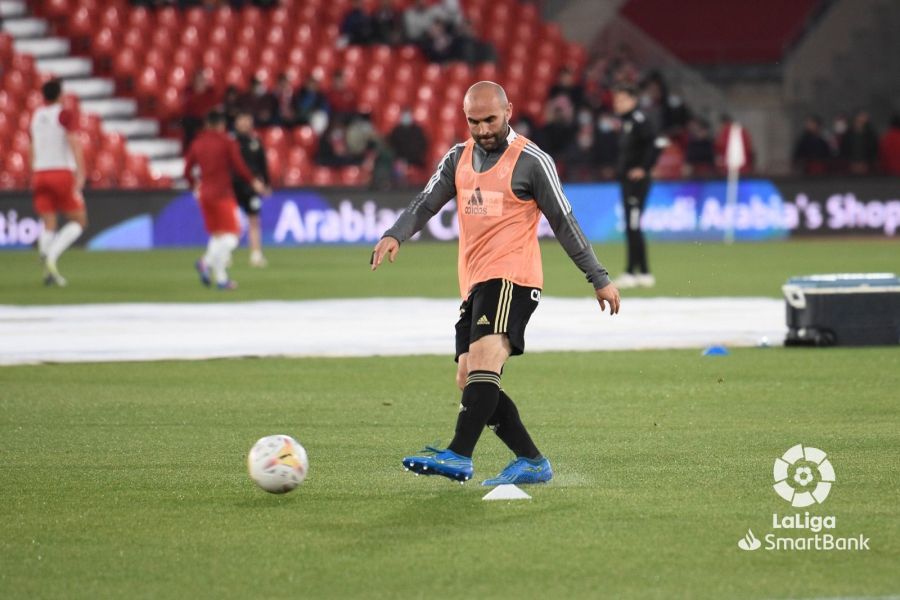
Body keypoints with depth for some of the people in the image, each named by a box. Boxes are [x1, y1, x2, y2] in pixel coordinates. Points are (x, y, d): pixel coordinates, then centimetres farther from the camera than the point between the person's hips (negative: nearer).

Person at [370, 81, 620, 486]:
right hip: (474, 285, 8)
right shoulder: (458, 159, 15)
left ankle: (459, 457, -35)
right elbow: (424, 205, 6)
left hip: (511, 278, -8)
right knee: (470, 380, 3)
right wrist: (394, 236, -15)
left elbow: (564, 223, 1)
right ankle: (532, 463, 11)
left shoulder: (531, 161, -2)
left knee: (483, 361, -25)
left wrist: (599, 279, 2)